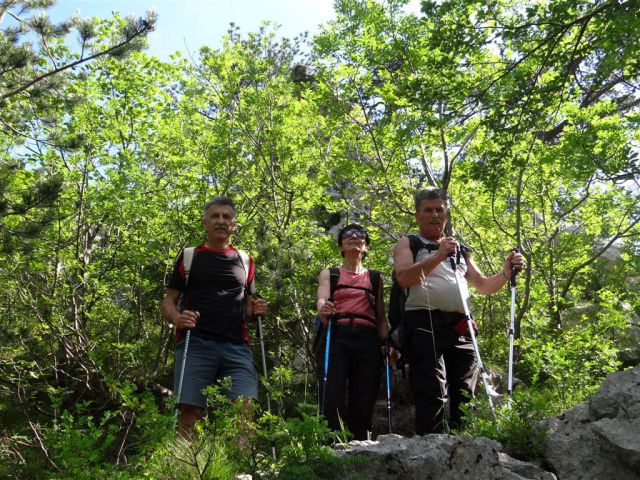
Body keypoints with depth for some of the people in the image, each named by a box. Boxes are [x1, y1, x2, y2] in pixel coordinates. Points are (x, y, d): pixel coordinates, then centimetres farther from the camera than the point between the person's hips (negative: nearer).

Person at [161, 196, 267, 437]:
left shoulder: (245, 260, 19)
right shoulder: (189, 256, 13)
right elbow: (168, 302, 12)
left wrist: (255, 310, 2)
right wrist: (177, 318, -11)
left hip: (236, 345, 2)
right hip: (196, 343, -1)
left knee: (246, 408, -14)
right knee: (190, 412, -10)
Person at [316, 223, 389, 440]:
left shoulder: (375, 278, 22)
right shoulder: (329, 274, 17)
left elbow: (381, 317, 19)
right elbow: (321, 301, -2)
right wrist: (323, 311, -26)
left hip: (368, 341, 2)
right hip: (336, 338, -2)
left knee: (363, 405, -4)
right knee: (333, 402, -16)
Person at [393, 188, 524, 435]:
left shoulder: (459, 249, 26)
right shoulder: (407, 244, 12)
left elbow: (483, 286, 27)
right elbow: (403, 278, -8)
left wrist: (506, 273, 7)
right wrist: (439, 256, -18)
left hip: (460, 327, 5)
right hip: (425, 323, -5)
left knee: (464, 394, 2)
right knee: (432, 393, -13)